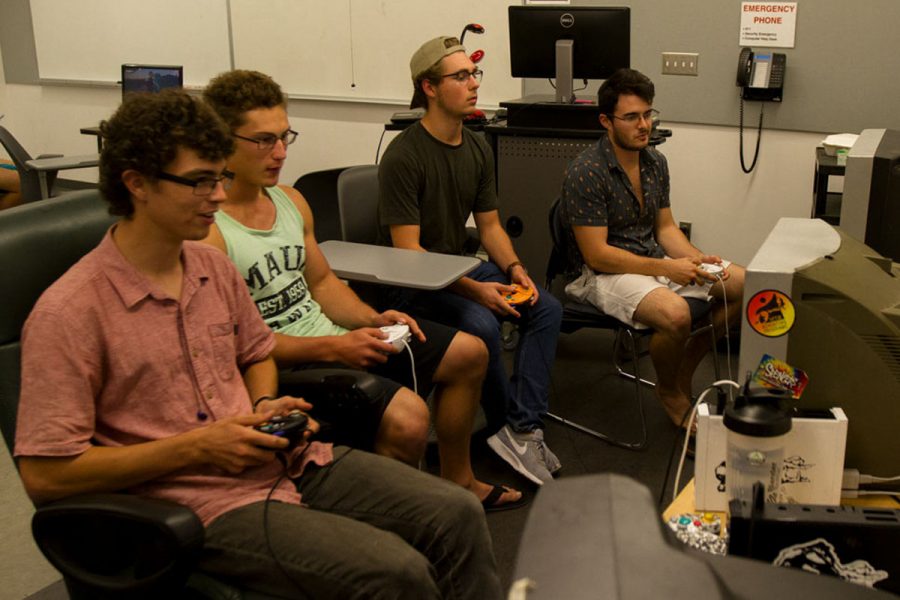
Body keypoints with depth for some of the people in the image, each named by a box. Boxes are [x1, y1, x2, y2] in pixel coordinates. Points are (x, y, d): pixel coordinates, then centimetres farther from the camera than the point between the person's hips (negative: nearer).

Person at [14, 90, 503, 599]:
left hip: (282, 461, 7)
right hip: (204, 501, -6)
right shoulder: (67, 313, -14)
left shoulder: (214, 266, 7)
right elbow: (45, 474, -14)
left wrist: (266, 405, 1)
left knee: (458, 514, -8)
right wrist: (196, 446, -16)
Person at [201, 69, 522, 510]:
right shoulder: (205, 230, -19)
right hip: (285, 365, -9)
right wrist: (331, 348, -24)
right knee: (406, 417, -31)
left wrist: (372, 320, -1)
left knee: (468, 353, 13)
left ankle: (458, 482, 31)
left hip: (331, 336, 10)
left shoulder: (291, 201, 9)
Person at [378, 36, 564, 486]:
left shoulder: (477, 150, 6)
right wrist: (474, 290, -29)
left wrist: (514, 269, -9)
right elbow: (407, 250, -21)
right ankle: (508, 425, -7)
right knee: (481, 324, -32)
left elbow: (490, 225, 11)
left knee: (547, 309, -11)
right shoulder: (403, 157, -18)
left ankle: (522, 430, -14)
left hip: (458, 264, 8)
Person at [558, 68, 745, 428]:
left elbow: (665, 227, 13)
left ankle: (684, 371, 14)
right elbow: (597, 254, -20)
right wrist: (667, 269, -22)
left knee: (746, 286, -2)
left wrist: (698, 260, -7)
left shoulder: (655, 162, 7)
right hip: (605, 272, -8)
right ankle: (669, 393, -2)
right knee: (674, 313, -35)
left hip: (654, 258, 8)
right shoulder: (585, 172, -18)